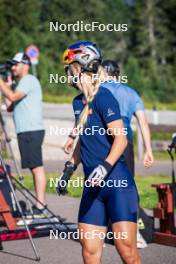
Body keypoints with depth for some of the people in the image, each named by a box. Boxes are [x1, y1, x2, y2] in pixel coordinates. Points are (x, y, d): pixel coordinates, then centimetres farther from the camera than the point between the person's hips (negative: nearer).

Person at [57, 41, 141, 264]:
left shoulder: (103, 97, -10)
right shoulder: (78, 102, 16)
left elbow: (121, 138, -16)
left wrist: (105, 166, -29)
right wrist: (69, 170, 26)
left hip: (117, 182, -8)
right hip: (92, 187, 8)